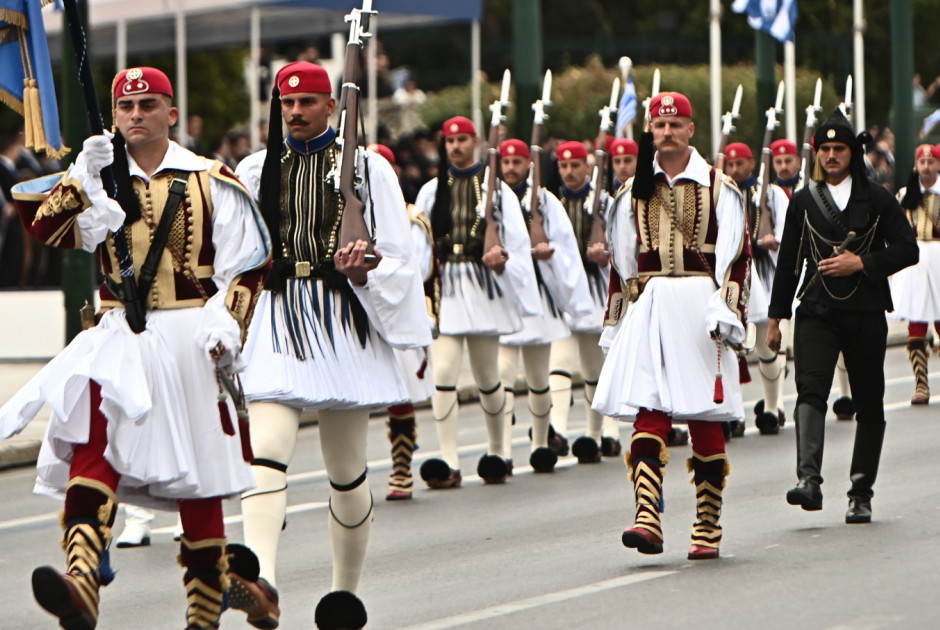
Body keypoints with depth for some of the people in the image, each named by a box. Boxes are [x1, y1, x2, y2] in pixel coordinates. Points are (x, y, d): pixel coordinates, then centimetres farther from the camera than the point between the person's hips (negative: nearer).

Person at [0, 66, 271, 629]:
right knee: (92, 441, -22)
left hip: (189, 339, -2)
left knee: (197, 476, 4)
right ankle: (83, 584, -38)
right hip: (118, 337, 2)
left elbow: (247, 266, 2)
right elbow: (45, 226, -4)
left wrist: (226, 329, -9)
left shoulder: (212, 182, 4)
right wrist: (83, 177, -15)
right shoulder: (99, 179, 11)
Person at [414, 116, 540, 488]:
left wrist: (501, 257, -18)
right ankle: (448, 464, -17)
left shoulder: (496, 189, 5)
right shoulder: (431, 191, 9)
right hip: (445, 287, 0)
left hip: (483, 286, 0)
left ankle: (496, 453, 29)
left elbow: (517, 241, 2)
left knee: (487, 377, 8)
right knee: (443, 370, -14)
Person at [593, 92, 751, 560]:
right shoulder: (635, 191, 13)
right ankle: (647, 519, -21)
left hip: (701, 307, -2)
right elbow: (621, 259, 19)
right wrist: (621, 316, 17)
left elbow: (735, 254, -1)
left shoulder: (718, 188, 4)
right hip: (649, 307, 2)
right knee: (647, 413, -11)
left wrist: (725, 310, -12)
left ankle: (708, 529, 8)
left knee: (706, 420, 2)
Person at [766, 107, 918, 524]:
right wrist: (776, 317, 14)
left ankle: (861, 493, 11)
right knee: (810, 390, -19)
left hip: (865, 314, 0)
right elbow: (788, 261, 15)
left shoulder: (876, 200, 6)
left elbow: (907, 250, 2)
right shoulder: (803, 201, 11)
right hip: (816, 312, 0)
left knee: (868, 404, 3)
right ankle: (809, 481, -32)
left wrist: (862, 263, -11)